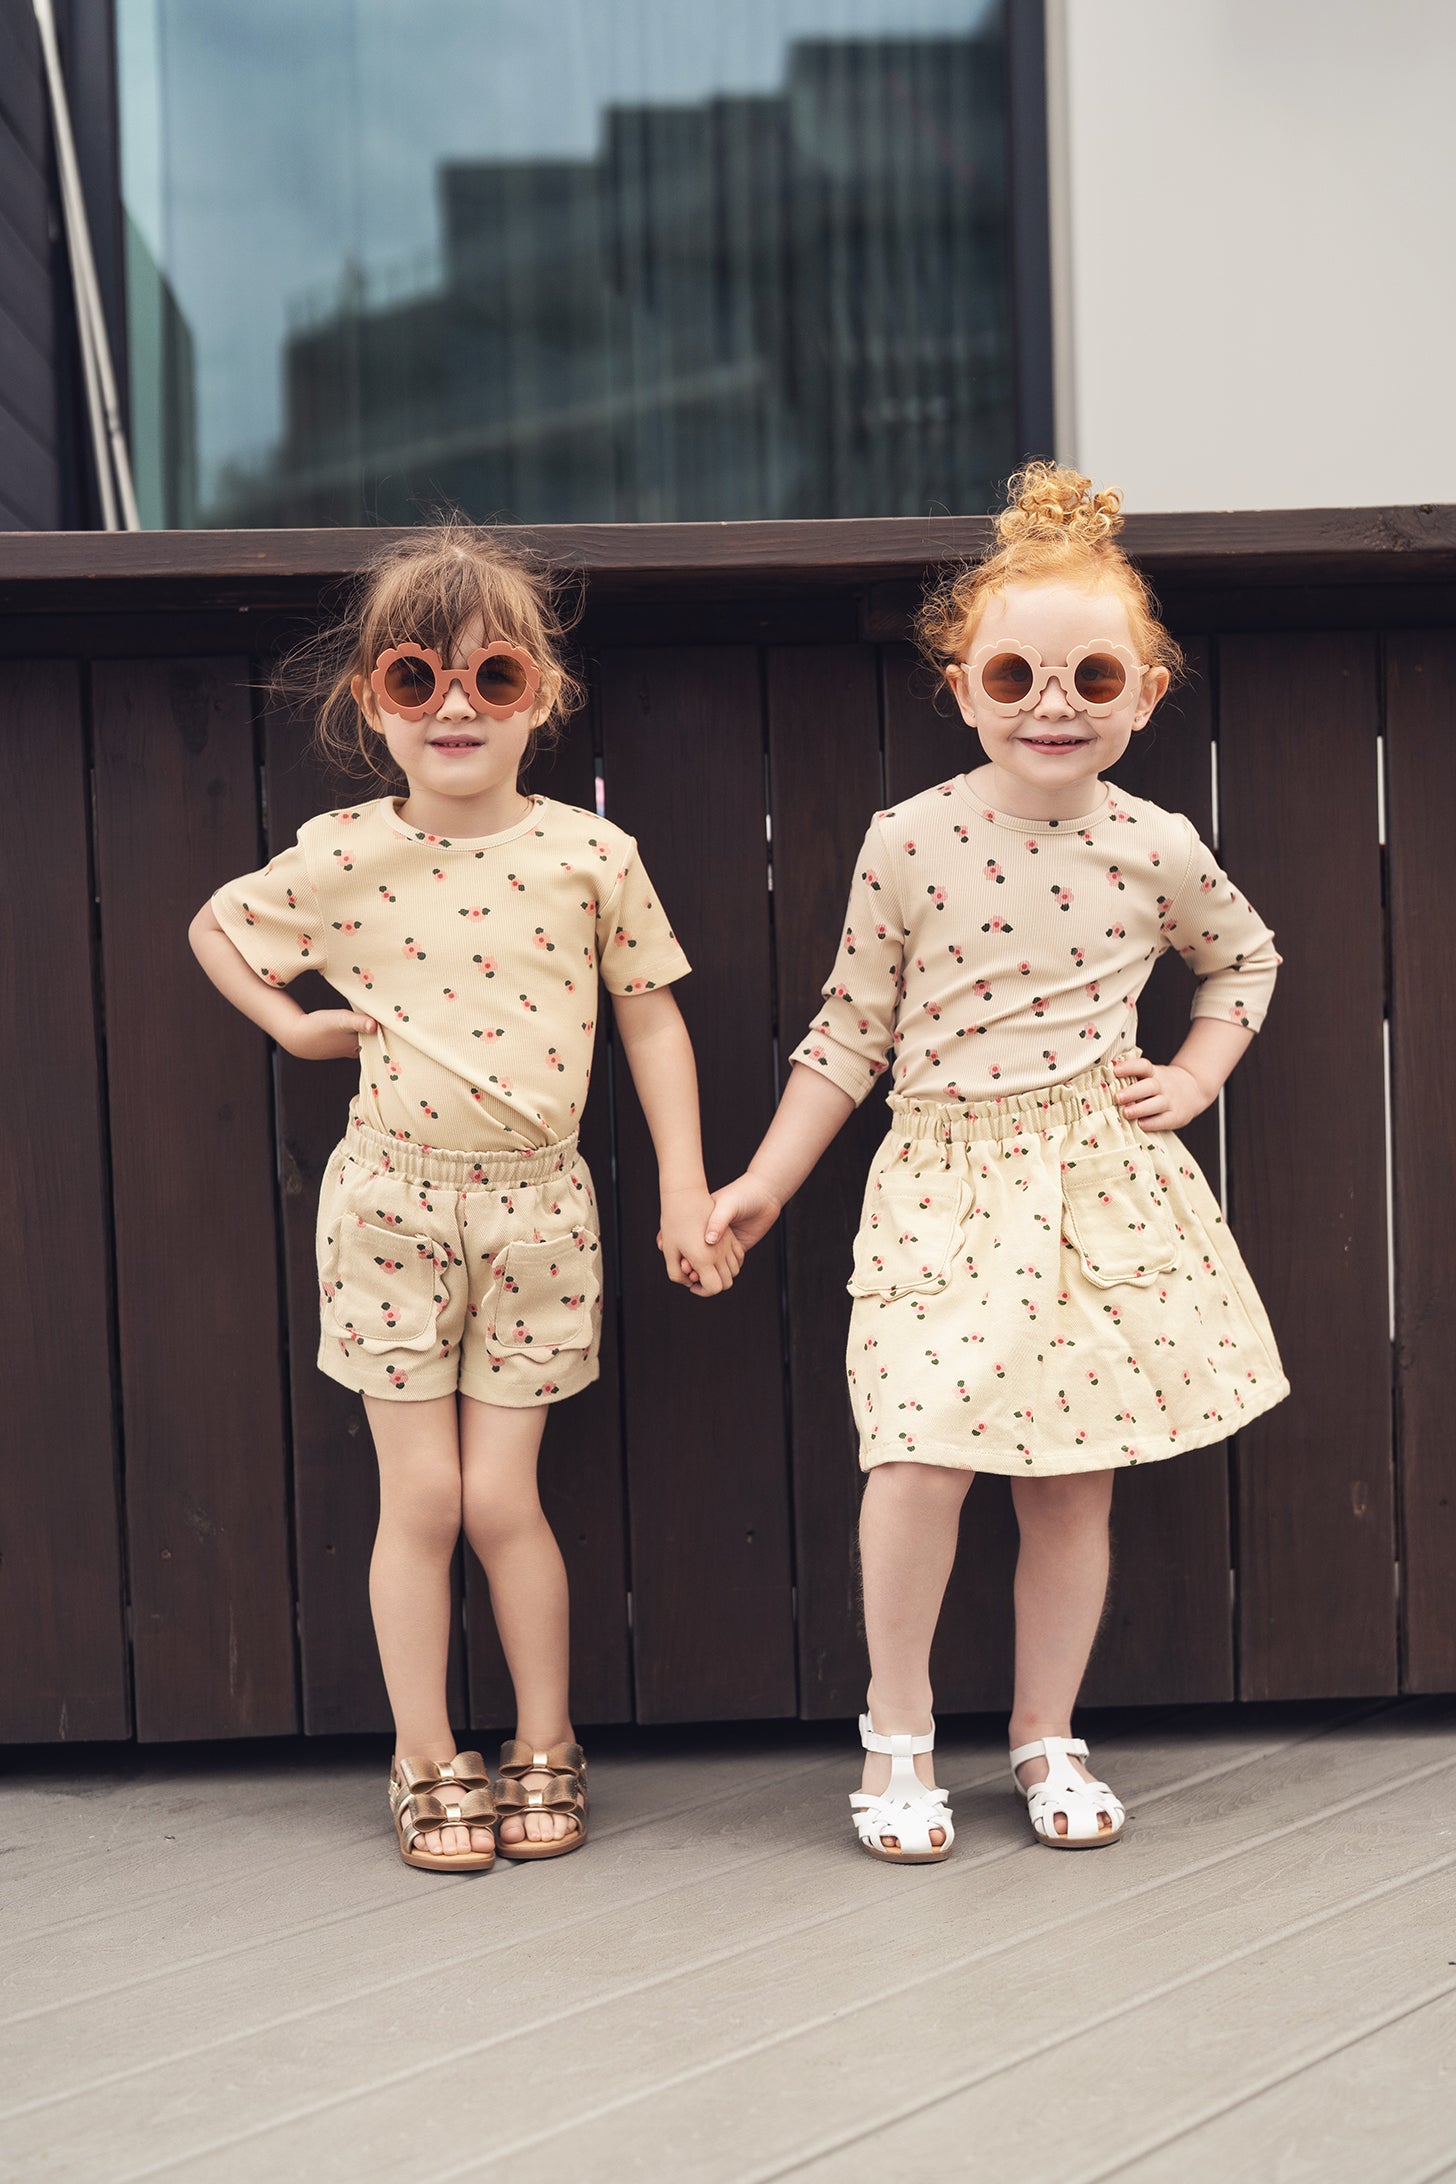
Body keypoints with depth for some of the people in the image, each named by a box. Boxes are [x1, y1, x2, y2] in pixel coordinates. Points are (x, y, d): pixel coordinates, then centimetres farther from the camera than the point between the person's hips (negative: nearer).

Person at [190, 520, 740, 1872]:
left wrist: (685, 1189, -1)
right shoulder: (341, 861, -5)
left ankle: (546, 1747, 24)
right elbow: (213, 928, 13)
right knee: (419, 1496, 5)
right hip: (392, 1201, 0)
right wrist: (296, 1026, 0)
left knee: (499, 1497, 3)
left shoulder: (590, 856, -5)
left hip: (534, 1205, 0)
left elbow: (651, 1018, 3)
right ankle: (425, 1761, 22)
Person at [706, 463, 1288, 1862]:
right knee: (922, 1457, -14)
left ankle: (1046, 1739, 25)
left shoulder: (1155, 848, 1)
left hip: (1102, 1181, 2)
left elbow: (1245, 958, 21)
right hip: (949, 1182, -2)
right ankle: (897, 1733, 8)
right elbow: (851, 1030, 3)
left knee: (1074, 1474, 7)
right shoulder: (909, 842, -5)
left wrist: (1194, 1078, 8)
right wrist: (767, 1181, 3)